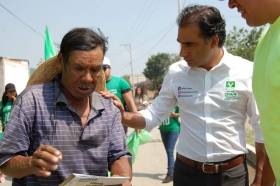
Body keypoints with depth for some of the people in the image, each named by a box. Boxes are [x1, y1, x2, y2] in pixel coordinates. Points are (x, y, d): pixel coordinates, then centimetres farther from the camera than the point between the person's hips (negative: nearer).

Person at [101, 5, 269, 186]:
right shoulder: (176, 73, -4)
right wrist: (122, 115, -15)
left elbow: (263, 130, -4)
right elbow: (153, 116, 3)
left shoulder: (247, 72, -11)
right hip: (186, 171, 2)